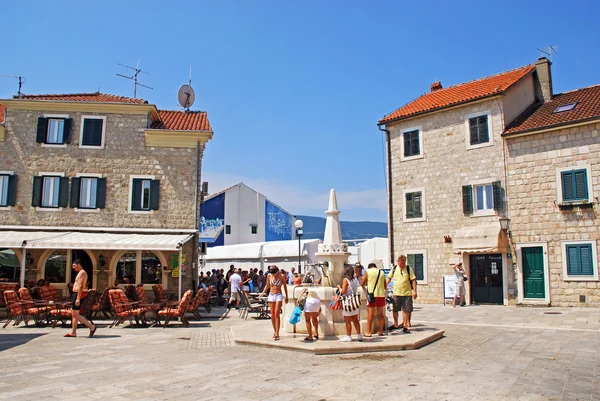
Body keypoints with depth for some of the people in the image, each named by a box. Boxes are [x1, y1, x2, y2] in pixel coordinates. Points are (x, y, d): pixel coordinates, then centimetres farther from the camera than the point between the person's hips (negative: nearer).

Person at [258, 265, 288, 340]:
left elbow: (285, 286, 4)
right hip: (271, 295, 4)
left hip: (279, 295, -4)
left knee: (277, 314, -13)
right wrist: (262, 293, 5)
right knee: (272, 315, 3)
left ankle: (277, 334, -12)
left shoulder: (281, 276, -7)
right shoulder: (269, 276, 2)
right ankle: (275, 331, 17)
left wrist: (286, 297, 7)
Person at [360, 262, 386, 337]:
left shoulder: (368, 271, 1)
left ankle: (369, 332, 1)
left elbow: (362, 284, 3)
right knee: (380, 313, 13)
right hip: (381, 294, 4)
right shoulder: (382, 272, 13)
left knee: (370, 313, 0)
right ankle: (380, 331, 19)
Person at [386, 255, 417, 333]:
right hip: (396, 293, 2)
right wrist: (385, 285, 9)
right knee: (395, 310, 8)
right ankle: (395, 325, 24)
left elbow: (413, 280, -3)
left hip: (407, 293, -2)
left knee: (406, 310, 1)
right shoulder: (394, 268, 5)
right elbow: (389, 277, 17)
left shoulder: (409, 269, -2)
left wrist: (415, 291, -9)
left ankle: (405, 326, 13)